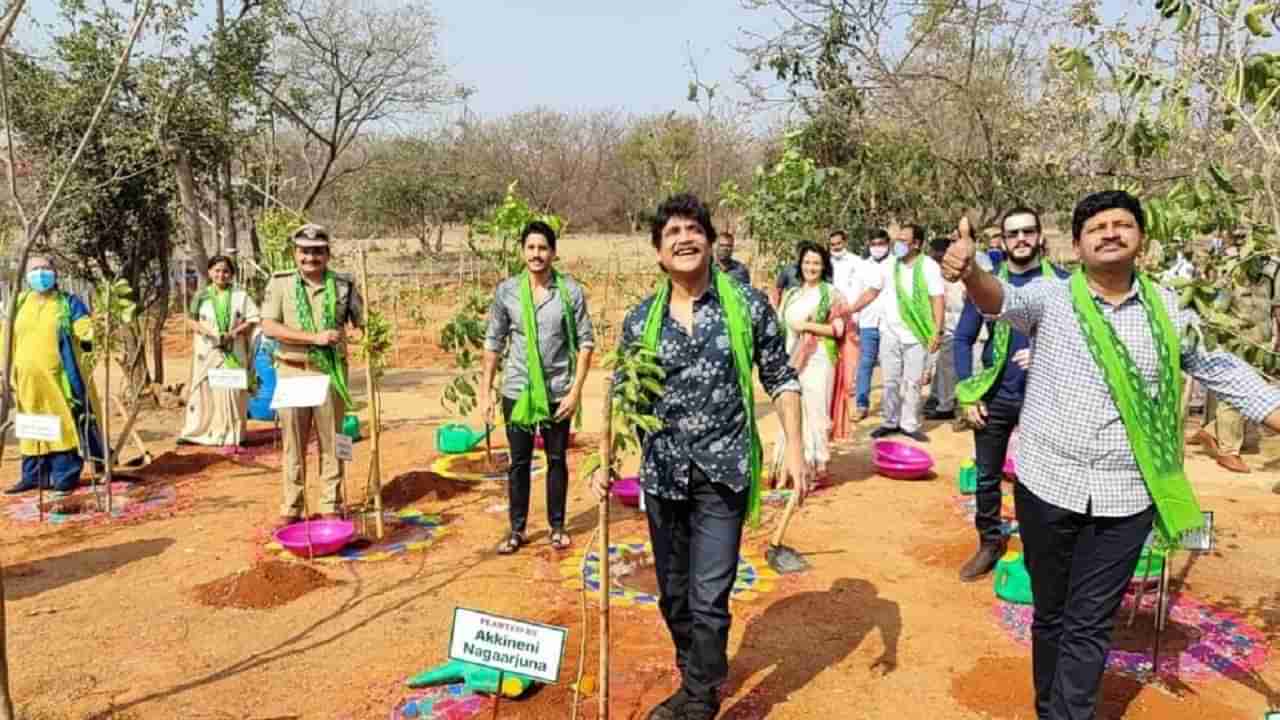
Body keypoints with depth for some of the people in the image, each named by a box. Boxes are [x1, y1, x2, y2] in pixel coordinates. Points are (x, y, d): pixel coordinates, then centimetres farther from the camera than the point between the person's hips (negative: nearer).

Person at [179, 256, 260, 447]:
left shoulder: (240, 296, 4)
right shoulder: (201, 296, 7)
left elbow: (254, 319, 0)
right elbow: (190, 320, 6)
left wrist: (235, 332, -13)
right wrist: (207, 331, -12)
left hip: (233, 352, -1)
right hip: (207, 352, 1)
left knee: (232, 390, -2)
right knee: (203, 390, 2)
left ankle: (231, 433, 5)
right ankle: (195, 431, 9)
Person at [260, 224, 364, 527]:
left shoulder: (343, 285, 2)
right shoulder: (280, 283, 0)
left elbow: (364, 324, 6)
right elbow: (269, 327, -9)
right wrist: (315, 337, -17)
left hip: (331, 372, 0)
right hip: (292, 372, 0)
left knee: (331, 442, 7)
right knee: (293, 443, 7)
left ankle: (331, 507, 16)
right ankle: (291, 508, 17)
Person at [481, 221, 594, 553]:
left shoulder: (571, 291, -6)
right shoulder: (506, 291, -2)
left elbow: (585, 341, -4)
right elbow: (494, 342, 4)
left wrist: (576, 390, -10)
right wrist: (486, 391, 2)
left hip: (557, 391, -1)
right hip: (517, 390, 1)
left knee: (557, 460, 11)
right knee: (519, 461, 10)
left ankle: (557, 526, 26)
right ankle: (517, 529, 22)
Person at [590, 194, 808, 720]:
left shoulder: (746, 305, -3)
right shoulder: (640, 320, 3)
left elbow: (781, 380, 1)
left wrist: (795, 448, -7)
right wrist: (607, 461, 2)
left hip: (723, 472, -3)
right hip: (663, 474, 3)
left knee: (709, 597, -5)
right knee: (673, 596, 15)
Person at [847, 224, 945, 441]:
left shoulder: (929, 266, -6)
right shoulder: (889, 265, 4)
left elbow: (937, 300, -9)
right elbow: (872, 292, 12)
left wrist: (937, 332, -16)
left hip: (917, 334, -3)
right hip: (890, 333, 3)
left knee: (912, 382, 4)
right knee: (890, 380, 10)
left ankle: (910, 424, 14)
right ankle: (890, 422, 22)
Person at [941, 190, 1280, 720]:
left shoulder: (1167, 309, 3)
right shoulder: (1050, 298, -5)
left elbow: (1221, 371, 15)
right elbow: (1001, 298, -27)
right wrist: (970, 271, -49)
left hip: (1126, 497, 1)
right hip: (1049, 487, 0)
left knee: (1090, 626, 5)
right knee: (1050, 615, 16)